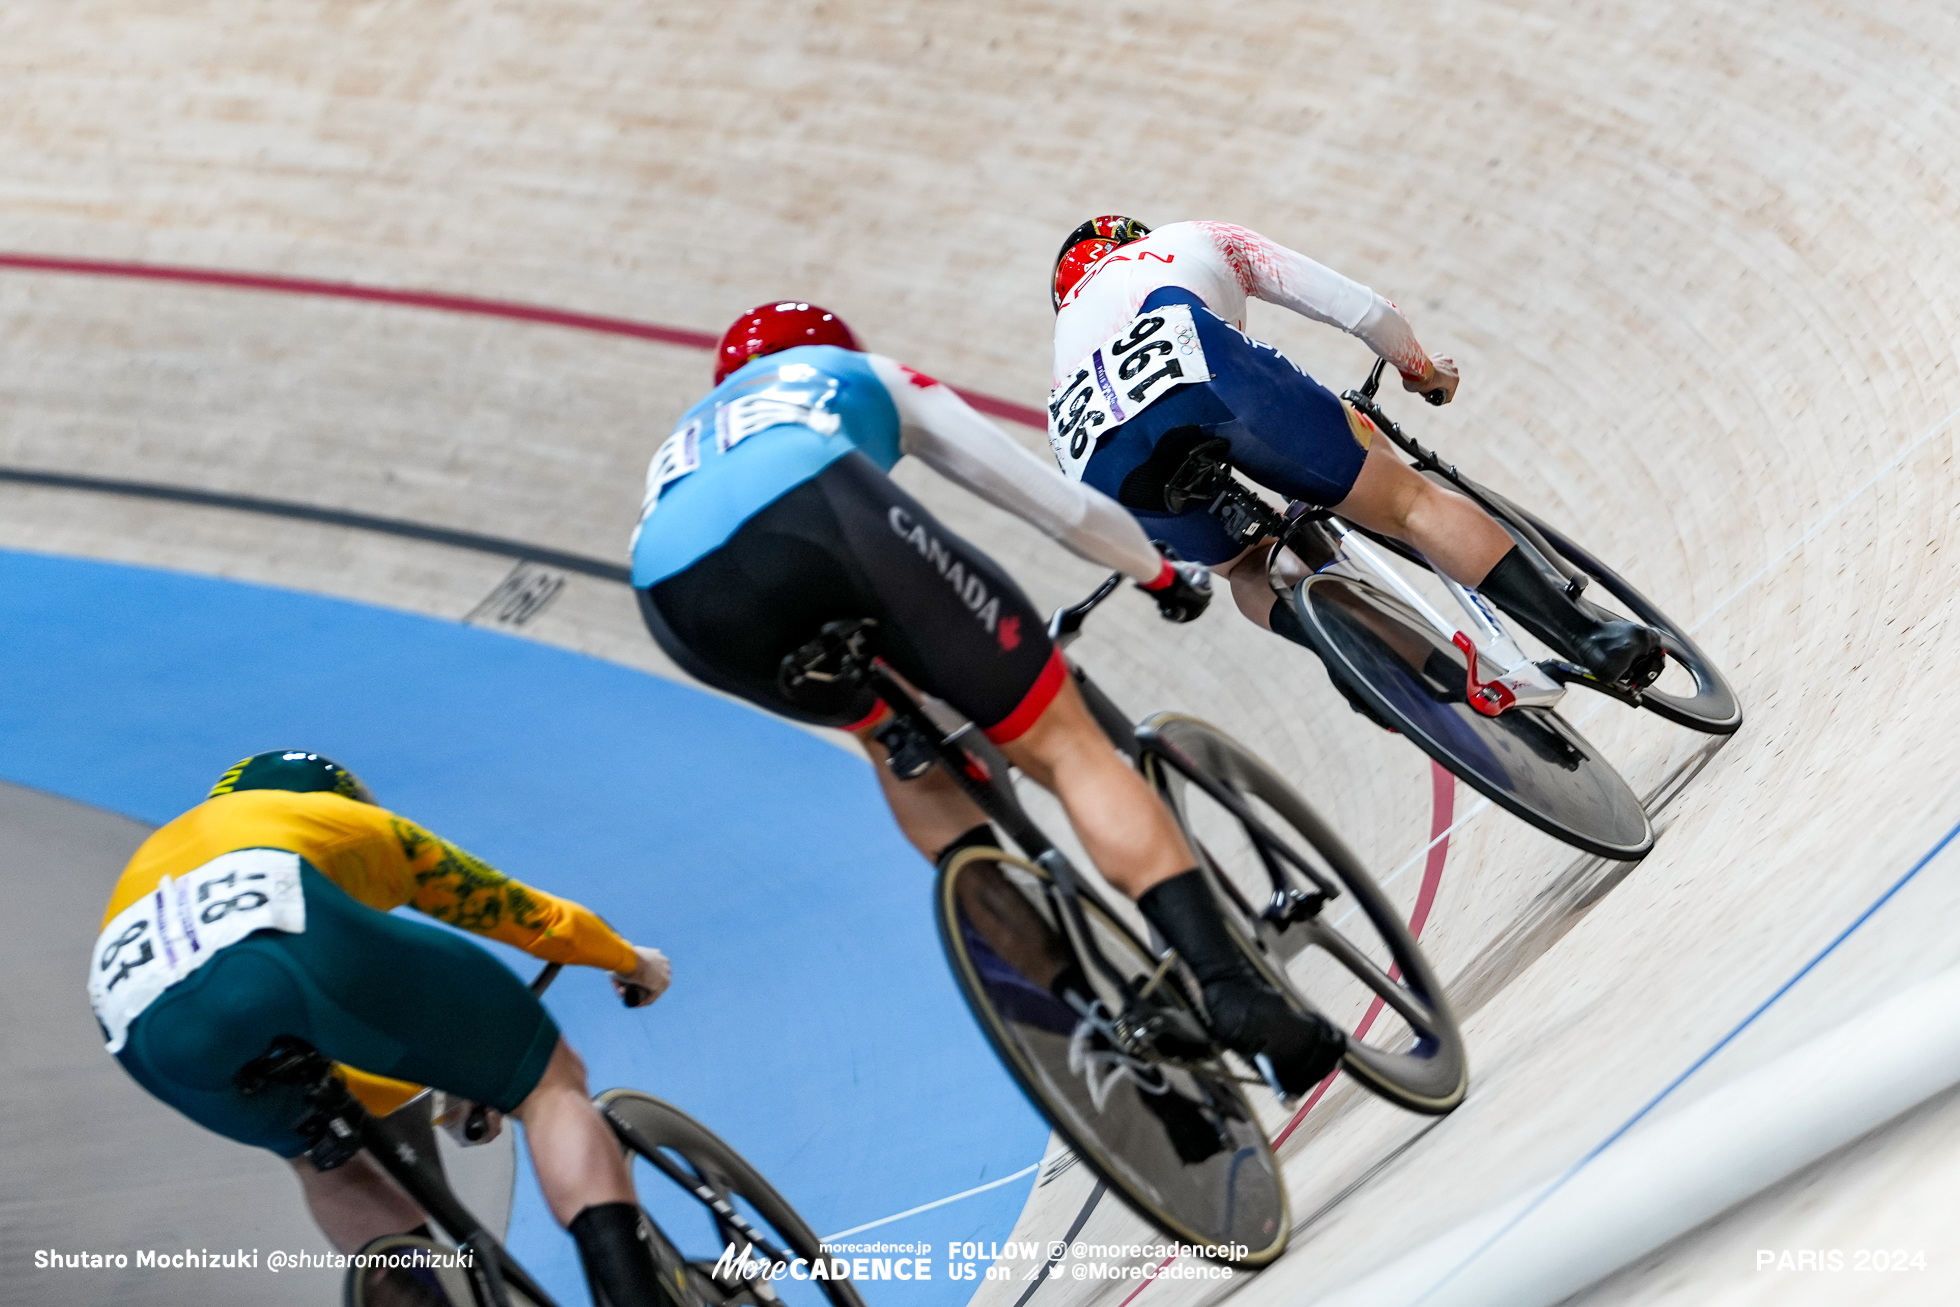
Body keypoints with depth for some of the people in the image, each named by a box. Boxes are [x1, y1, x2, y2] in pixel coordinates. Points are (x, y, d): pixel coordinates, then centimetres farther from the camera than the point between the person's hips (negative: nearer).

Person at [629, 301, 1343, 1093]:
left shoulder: (683, 445, 46)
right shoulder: (862, 375, 38)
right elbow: (1064, 507, 38)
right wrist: (1161, 573, 56)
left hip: (679, 601, 4)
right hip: (809, 509, -4)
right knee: (1065, 744, 7)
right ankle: (1235, 990, -7)